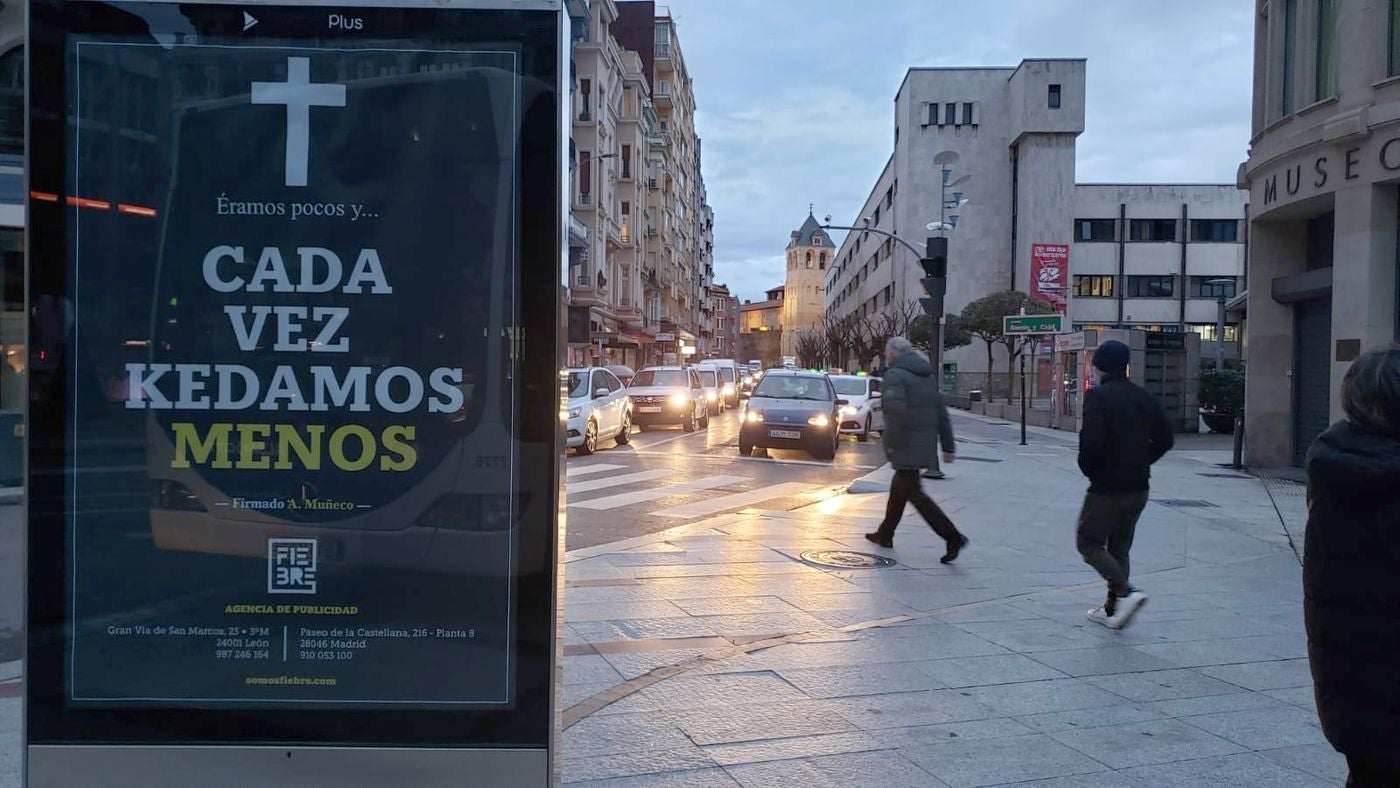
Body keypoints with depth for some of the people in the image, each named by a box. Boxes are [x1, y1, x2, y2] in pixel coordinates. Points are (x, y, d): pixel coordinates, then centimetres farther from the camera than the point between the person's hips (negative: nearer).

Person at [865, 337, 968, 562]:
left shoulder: (894, 375, -11)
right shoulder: (928, 376, 15)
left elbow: (896, 411, -25)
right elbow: (942, 414, 14)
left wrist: (890, 442, -15)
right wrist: (948, 446, 15)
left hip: (906, 445, -9)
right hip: (926, 443, 9)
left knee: (913, 493, -5)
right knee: (899, 488, 20)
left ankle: (953, 537, -13)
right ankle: (885, 534, 30)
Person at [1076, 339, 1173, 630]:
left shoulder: (1098, 396, -14)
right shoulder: (1145, 398, 7)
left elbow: (1092, 440, -24)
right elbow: (1164, 439, 8)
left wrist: (1088, 468, -7)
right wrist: (1140, 463, 14)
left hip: (1106, 488, -7)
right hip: (1138, 487, 7)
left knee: (1089, 543, 5)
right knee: (1119, 547, 17)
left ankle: (1125, 592, -13)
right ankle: (1113, 609, 21)